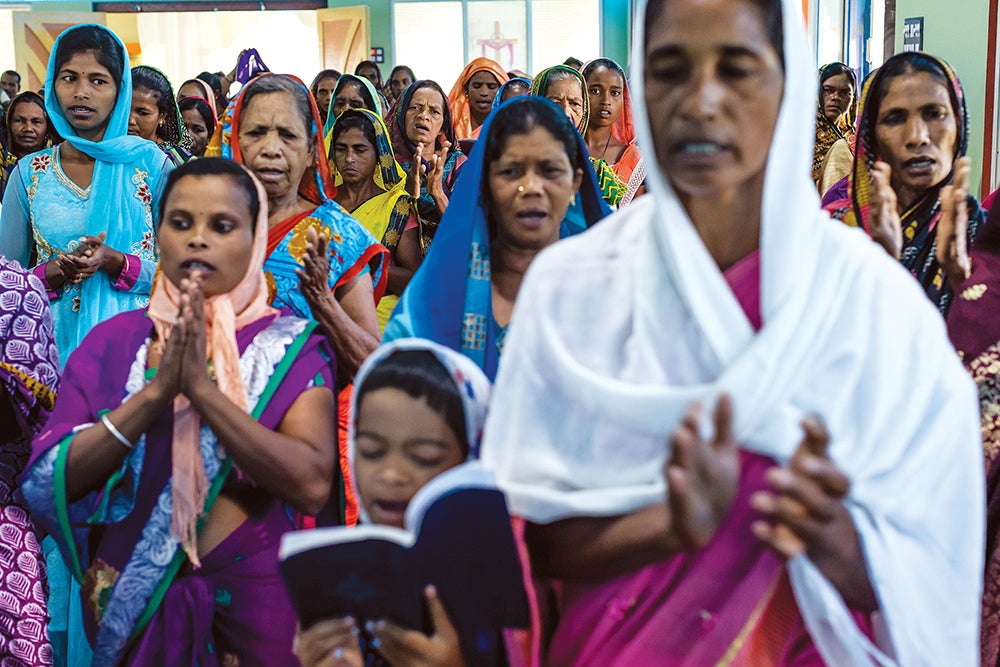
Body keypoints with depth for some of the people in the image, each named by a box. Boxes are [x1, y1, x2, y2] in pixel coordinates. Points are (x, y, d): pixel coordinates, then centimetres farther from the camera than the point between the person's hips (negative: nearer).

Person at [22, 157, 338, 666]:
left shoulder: (291, 344, -6)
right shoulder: (113, 341, 0)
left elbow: (312, 483, -20)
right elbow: (47, 483, -9)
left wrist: (201, 387, -22)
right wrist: (156, 390, -19)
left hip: (252, 591, -1)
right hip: (131, 596, 2)